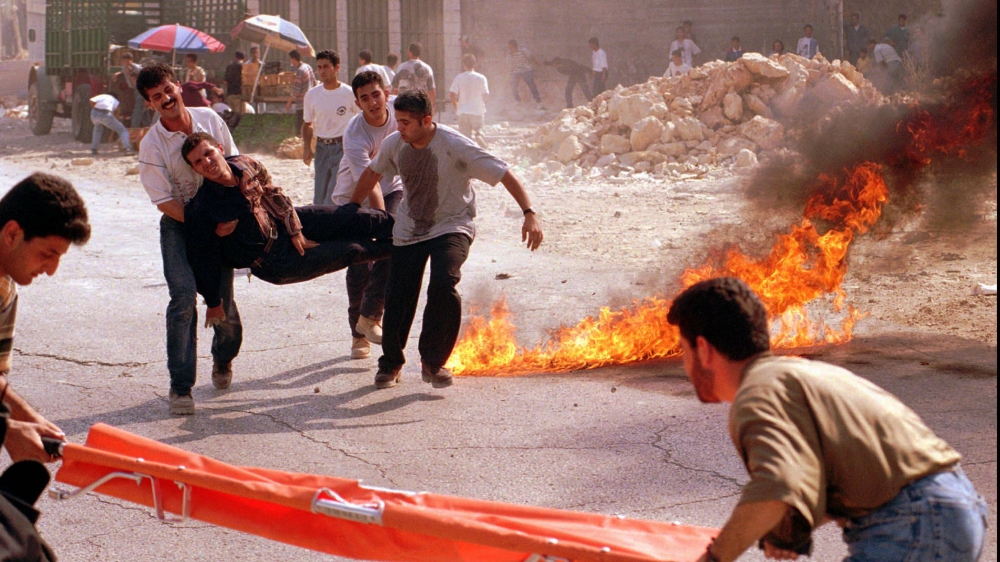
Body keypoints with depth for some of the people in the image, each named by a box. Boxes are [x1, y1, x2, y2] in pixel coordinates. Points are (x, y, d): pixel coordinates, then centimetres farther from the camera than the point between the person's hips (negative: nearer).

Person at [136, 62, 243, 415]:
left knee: (223, 299, 1)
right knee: (183, 295, -20)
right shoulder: (151, 145, -14)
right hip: (179, 225, -3)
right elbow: (164, 201, -13)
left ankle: (223, 360, 35)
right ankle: (181, 386, -13)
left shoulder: (210, 119, -4)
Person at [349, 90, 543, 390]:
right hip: (408, 230, 4)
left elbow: (505, 175, -22)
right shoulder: (394, 144, -8)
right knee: (398, 298, 0)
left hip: (451, 227, -4)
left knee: (443, 286, -27)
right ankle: (390, 363, 26)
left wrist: (529, 214, -32)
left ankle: (433, 362, -7)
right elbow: (371, 175, 14)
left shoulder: (455, 146, -23)